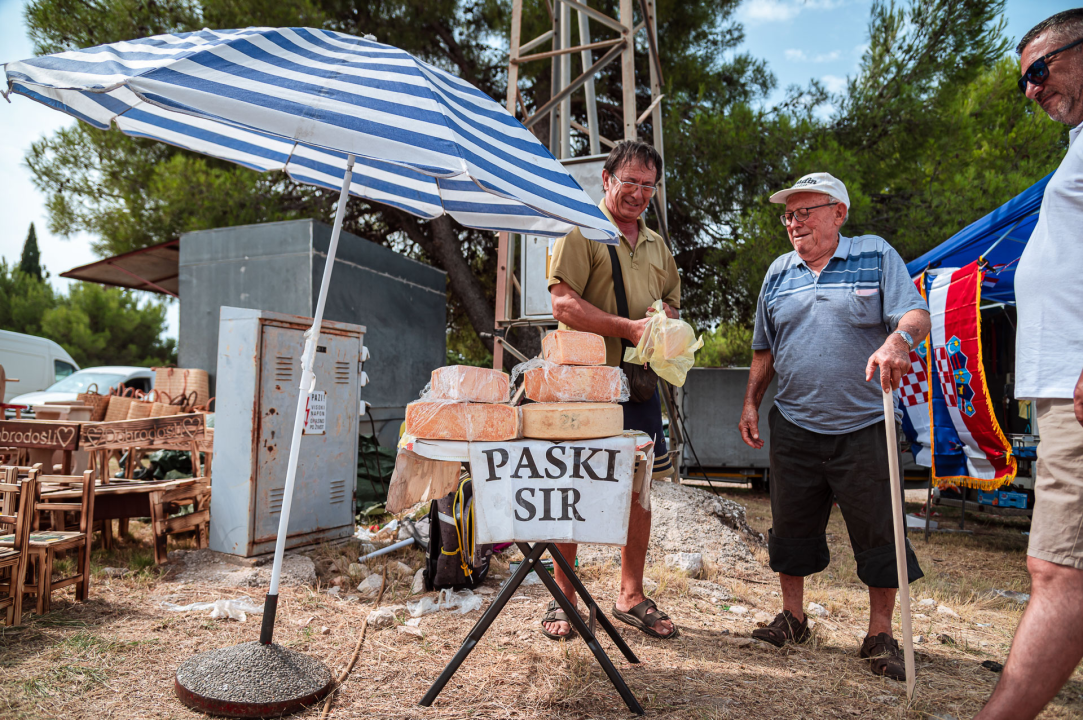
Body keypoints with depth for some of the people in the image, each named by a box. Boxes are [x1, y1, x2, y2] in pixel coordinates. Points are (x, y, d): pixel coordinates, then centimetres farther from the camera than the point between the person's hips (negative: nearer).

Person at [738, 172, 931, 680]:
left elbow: (916, 314, -9)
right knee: (792, 527, 10)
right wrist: (751, 402, 9)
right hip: (793, 428, 3)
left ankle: (881, 634, 20)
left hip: (863, 427, -3)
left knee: (878, 532, 3)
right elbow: (765, 349, 16)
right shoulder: (778, 273, 12)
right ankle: (792, 618, 27)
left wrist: (898, 339, -32)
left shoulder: (876, 257, 2)